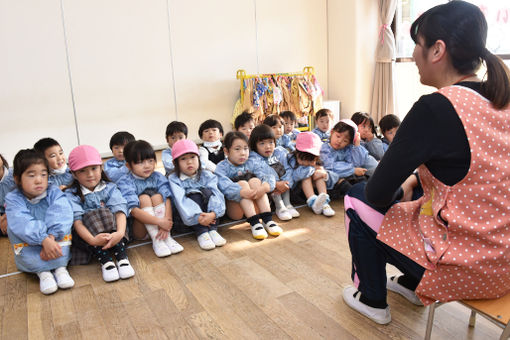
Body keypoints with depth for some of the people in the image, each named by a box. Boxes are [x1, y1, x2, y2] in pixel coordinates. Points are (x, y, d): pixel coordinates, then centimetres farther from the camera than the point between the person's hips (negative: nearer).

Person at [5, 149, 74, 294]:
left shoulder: (54, 192, -7)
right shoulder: (13, 199, -9)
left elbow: (62, 214, -25)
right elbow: (21, 223, -28)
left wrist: (51, 237, -40)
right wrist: (44, 240, -42)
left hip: (56, 243, 0)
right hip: (30, 251, 0)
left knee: (61, 225, -24)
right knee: (13, 228, -24)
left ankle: (61, 267, -24)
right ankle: (42, 271, -28)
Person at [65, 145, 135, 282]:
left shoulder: (110, 188, 2)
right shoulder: (71, 194, -2)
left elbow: (120, 211, -15)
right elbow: (77, 220, -18)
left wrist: (120, 232, -37)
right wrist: (92, 240, -38)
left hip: (111, 230, 1)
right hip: (87, 234, -1)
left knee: (106, 213, -26)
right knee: (92, 215, -26)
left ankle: (122, 257, -35)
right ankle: (104, 260, -38)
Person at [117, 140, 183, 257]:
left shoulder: (158, 177, -1)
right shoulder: (125, 182, -13)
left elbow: (167, 200, -14)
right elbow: (134, 210, -25)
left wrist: (167, 222, -31)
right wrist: (160, 222, -34)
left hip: (160, 225, 3)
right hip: (138, 229, -3)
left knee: (157, 196, -20)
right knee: (144, 198, -24)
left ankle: (166, 237, -24)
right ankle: (156, 241, -28)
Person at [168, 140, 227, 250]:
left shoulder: (206, 176, 0)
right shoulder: (174, 179, -6)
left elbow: (216, 194, -15)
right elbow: (180, 201, -20)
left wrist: (213, 213, -35)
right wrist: (198, 217, -34)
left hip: (207, 213, 2)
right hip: (188, 217, -2)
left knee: (208, 191, -22)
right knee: (194, 196, -26)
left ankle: (213, 230, -24)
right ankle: (201, 233, -29)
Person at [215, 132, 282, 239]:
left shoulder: (251, 163, 7)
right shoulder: (222, 167, -4)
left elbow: (268, 176, -10)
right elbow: (224, 186, -25)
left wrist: (265, 187, -34)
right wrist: (242, 192, -42)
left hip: (253, 206, 3)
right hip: (233, 208, -3)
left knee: (255, 181, -21)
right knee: (242, 183, -26)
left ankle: (267, 219, -30)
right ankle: (254, 222, -38)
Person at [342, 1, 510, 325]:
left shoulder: (435, 109, -23)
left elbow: (379, 193, -17)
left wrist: (401, 189, 3)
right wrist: (412, 180, 14)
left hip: (465, 269, -8)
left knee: (358, 201, 8)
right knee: (413, 198, 27)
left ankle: (372, 300, 25)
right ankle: (411, 284, 41)